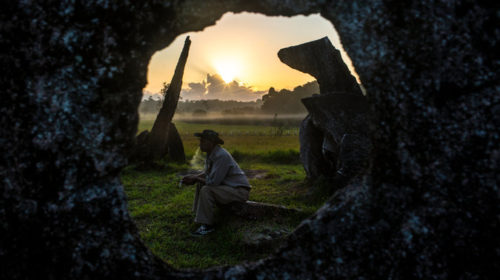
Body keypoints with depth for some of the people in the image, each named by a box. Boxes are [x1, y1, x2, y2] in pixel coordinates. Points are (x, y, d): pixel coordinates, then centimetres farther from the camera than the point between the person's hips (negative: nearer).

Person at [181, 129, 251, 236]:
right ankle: (199, 215, 17)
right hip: (228, 186, 10)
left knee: (206, 190, -25)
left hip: (239, 191, -10)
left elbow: (214, 181, -26)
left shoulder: (221, 156, -25)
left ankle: (207, 225, -14)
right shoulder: (211, 153, 5)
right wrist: (193, 177, 1)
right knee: (201, 184, 12)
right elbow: (207, 173, 19)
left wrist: (195, 179, -12)